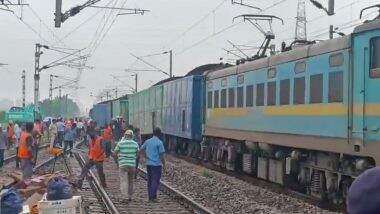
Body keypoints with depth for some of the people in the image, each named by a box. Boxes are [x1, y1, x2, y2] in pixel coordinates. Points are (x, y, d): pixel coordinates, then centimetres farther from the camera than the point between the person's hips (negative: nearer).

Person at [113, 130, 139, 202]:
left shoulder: (120, 143, -6)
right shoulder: (135, 144, 2)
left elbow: (114, 153, 2)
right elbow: (137, 154, 7)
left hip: (123, 164, -3)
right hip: (132, 165, 3)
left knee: (123, 181, -5)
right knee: (130, 181, 17)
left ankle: (125, 196, -19)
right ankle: (130, 196, 25)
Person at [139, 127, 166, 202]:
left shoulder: (147, 141, 7)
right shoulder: (159, 142, -12)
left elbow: (141, 150, 19)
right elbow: (162, 155, -13)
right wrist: (164, 164, -3)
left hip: (149, 164, 6)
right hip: (157, 164, -6)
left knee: (150, 181, 13)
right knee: (155, 181, -3)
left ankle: (150, 197, 16)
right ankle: (153, 197, -8)